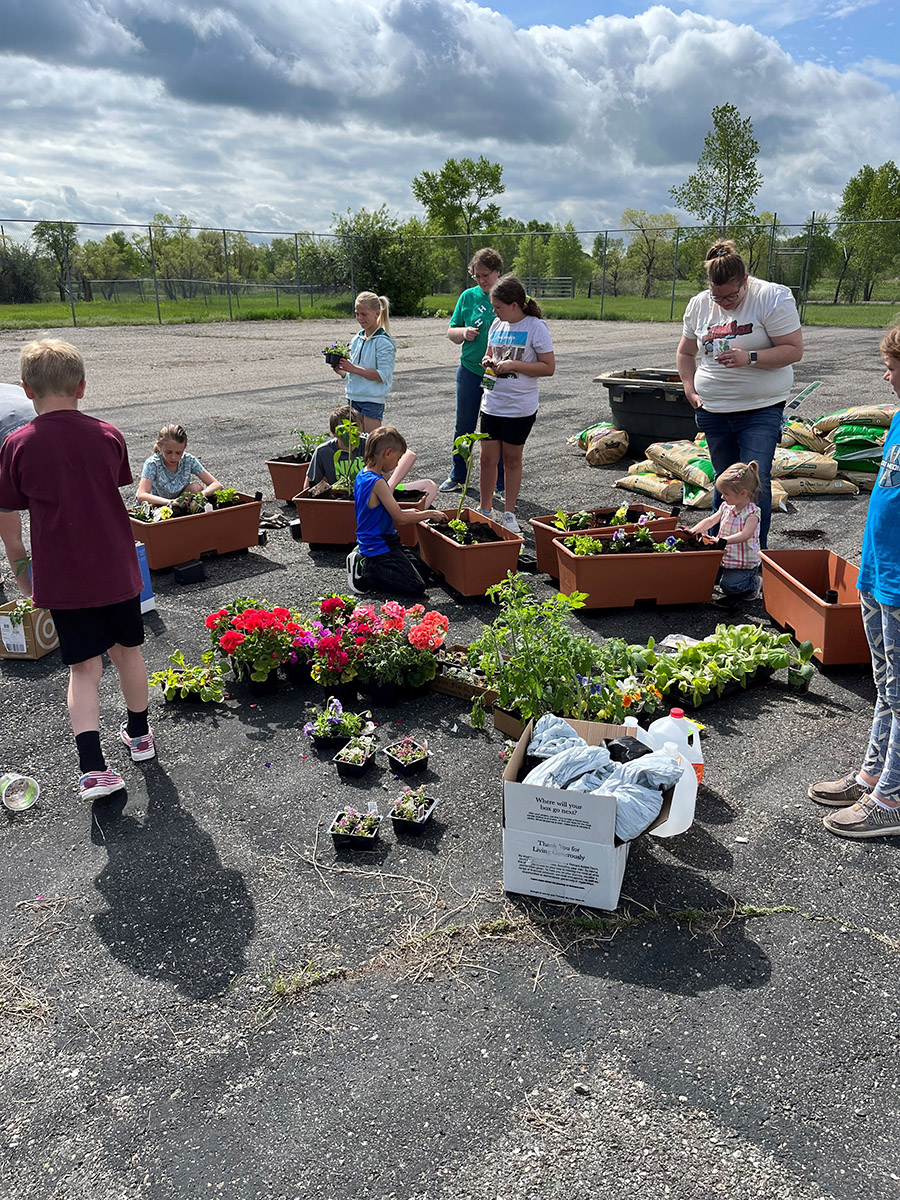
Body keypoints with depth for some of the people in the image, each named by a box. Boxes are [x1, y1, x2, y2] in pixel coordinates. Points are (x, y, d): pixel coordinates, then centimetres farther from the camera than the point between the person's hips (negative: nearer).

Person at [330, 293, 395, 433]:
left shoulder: (383, 342, -10)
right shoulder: (357, 340, 12)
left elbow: (383, 375, -18)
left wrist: (354, 369, -22)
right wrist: (341, 371, -3)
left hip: (372, 401, -7)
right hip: (353, 398, 7)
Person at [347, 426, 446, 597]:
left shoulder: (362, 475, 7)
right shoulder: (377, 482, -23)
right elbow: (400, 518, -21)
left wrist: (414, 511, 7)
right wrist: (429, 514, -6)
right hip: (380, 547, -10)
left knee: (423, 571, 14)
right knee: (416, 586, -14)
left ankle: (362, 561, 14)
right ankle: (364, 572, -5)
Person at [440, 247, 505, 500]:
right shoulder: (468, 296, 6)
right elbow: (451, 332, 12)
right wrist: (464, 332, -11)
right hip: (470, 371, 3)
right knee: (464, 426, 11)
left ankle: (499, 486, 14)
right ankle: (457, 477, 27)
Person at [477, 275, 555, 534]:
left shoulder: (536, 327, -10)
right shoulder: (497, 325, 8)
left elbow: (549, 367, -12)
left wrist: (513, 365, -19)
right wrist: (488, 361, -1)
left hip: (520, 407, -5)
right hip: (492, 403, 5)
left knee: (512, 459, 6)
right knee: (488, 458, 6)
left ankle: (509, 514, 19)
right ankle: (484, 511, 19)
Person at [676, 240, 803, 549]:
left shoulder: (773, 298, -9)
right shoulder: (698, 305, 6)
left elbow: (794, 350, -11)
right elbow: (686, 353, 20)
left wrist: (750, 358, -23)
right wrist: (690, 390, 7)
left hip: (761, 409, -4)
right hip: (712, 410, 4)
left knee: (755, 480, -13)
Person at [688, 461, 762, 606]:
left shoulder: (752, 512, -18)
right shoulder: (726, 507, 3)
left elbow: (746, 534, -32)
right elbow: (710, 521, 10)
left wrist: (723, 540, -40)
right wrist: (692, 532, -2)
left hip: (745, 563, -7)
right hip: (725, 559, 7)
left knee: (727, 585, -22)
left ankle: (754, 583, 7)